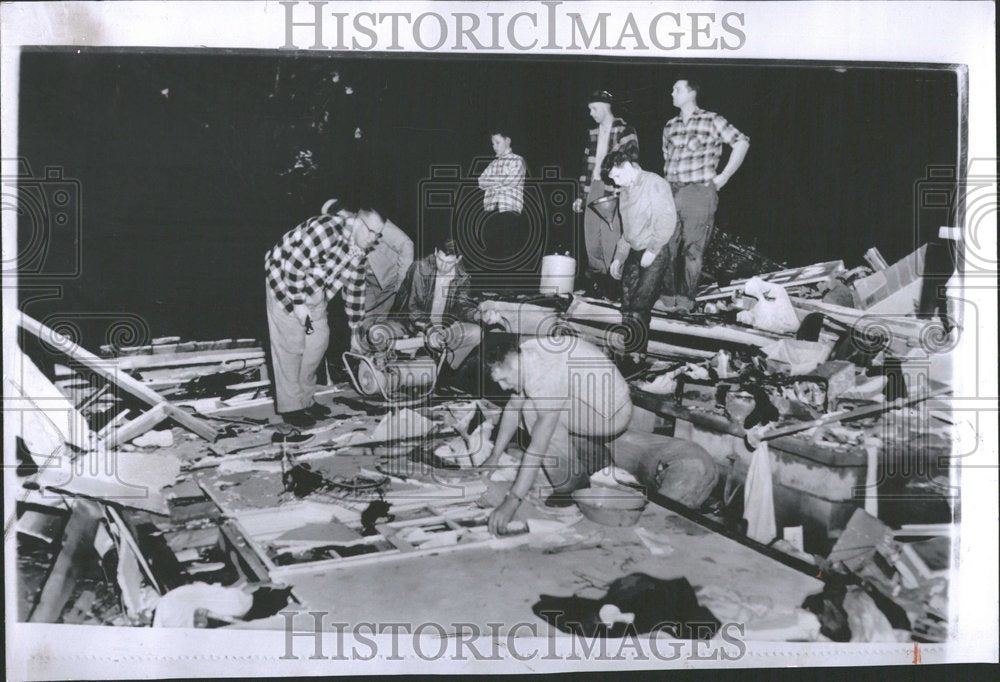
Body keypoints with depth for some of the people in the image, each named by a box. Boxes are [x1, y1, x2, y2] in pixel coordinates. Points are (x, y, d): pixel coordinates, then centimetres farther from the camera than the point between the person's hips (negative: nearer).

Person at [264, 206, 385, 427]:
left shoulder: (360, 250, -3)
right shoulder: (327, 229, -30)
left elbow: (355, 286, 7)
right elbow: (295, 264, -29)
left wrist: (356, 326, 10)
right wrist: (299, 305, -25)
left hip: (314, 291, 8)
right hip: (285, 282, -8)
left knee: (318, 340, 7)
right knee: (291, 344, -7)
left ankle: (305, 399, 20)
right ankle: (290, 407, 1)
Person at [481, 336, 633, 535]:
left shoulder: (547, 379, -31)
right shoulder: (524, 352, -5)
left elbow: (537, 450, -30)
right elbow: (514, 406, 10)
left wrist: (512, 502, -28)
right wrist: (494, 457, 13)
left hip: (612, 415, -9)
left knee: (534, 412, -22)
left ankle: (572, 482, -6)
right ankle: (594, 455, 18)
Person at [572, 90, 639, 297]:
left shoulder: (625, 131, -2)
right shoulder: (593, 134, 18)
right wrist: (581, 195, 15)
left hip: (612, 190, -6)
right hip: (593, 189, 7)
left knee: (610, 236, -10)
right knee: (591, 236, 4)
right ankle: (596, 279, 11)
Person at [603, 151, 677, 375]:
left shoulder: (654, 184, -8)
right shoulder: (625, 191, 17)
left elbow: (668, 220, -15)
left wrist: (652, 250, -17)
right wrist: (618, 258, 18)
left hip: (655, 254, -8)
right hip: (634, 254, 8)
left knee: (639, 307, -12)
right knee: (627, 308, 3)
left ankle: (636, 356, -7)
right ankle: (630, 354, 8)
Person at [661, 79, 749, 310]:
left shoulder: (711, 121, 0)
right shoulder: (670, 126, 16)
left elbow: (742, 143, 0)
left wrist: (724, 176, -2)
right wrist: (667, 185, 16)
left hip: (699, 193, -5)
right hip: (671, 193, 5)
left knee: (693, 250, -3)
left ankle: (686, 299, 4)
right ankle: (669, 296, 12)